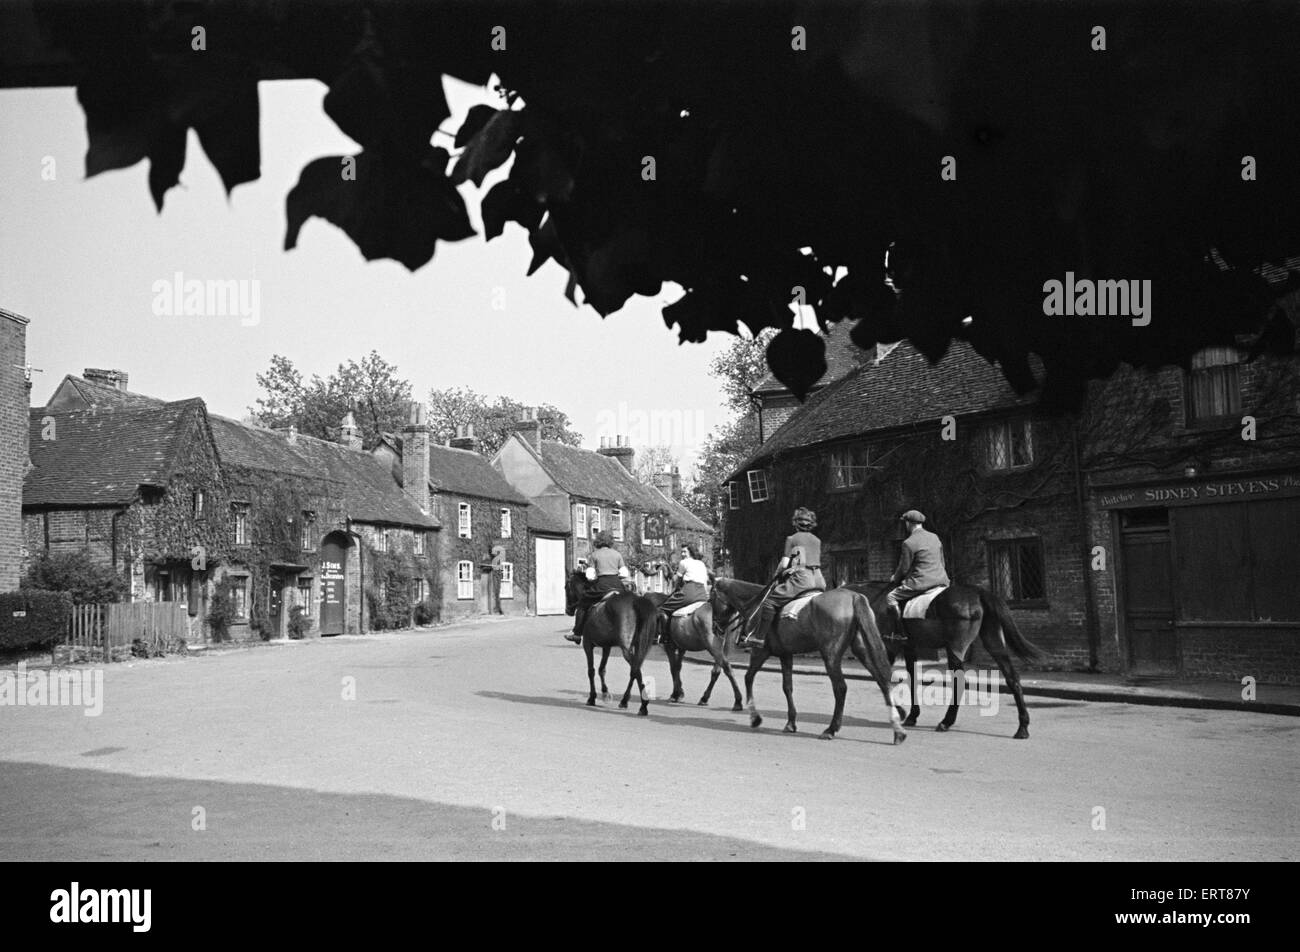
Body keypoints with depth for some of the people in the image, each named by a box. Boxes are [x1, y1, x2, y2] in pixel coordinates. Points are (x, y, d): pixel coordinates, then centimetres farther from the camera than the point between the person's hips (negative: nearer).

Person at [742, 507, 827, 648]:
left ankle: (758, 637, -13)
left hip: (800, 579, -7)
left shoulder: (792, 539, 1)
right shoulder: (817, 541, 18)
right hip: (819, 580, 7)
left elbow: (784, 564, -3)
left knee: (770, 601, -5)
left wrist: (778, 575, 17)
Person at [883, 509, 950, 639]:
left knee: (891, 598, 4)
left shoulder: (909, 543, -10)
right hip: (941, 580, 7)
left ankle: (899, 630, 2)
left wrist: (895, 578, 14)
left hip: (921, 582, -7)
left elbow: (904, 568, -5)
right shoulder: (935, 537, 12)